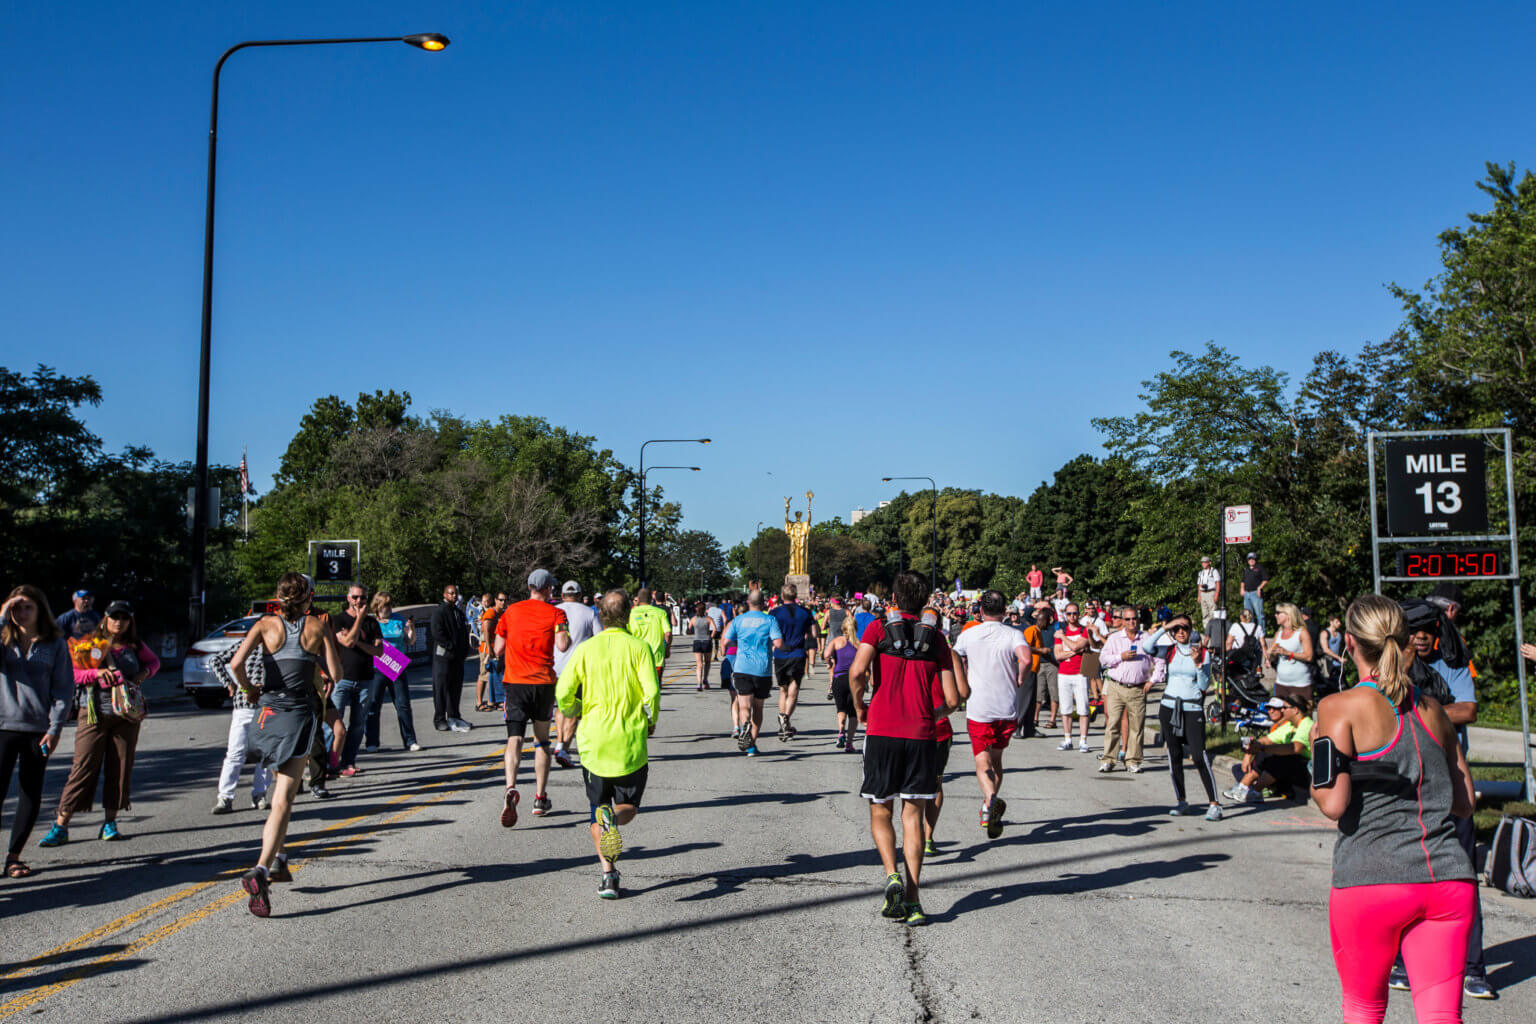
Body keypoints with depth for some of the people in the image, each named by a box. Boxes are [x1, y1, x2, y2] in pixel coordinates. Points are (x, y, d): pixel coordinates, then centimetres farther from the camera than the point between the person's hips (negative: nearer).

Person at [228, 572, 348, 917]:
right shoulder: (318, 627, 0)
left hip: (267, 711, 3)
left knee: (282, 784, 26)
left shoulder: (266, 625, 2)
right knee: (283, 800, -6)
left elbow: (236, 663, -12)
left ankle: (278, 857, 28)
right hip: (301, 714, -3)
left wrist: (248, 689, 6)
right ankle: (260, 871, -22)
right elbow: (336, 674, -2)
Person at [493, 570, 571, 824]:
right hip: (544, 682, -1)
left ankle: (511, 787, -31)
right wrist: (567, 637, 7)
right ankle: (540, 798, 17)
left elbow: (498, 650, 12)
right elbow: (562, 645, -15)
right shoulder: (555, 614, 1)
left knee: (514, 738, -6)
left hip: (515, 681, 1)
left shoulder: (512, 611, 9)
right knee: (542, 739, 14)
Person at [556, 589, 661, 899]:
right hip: (631, 745, -1)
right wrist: (651, 722, 8)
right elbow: (652, 693, -12)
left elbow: (563, 693, -7)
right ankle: (614, 818, -23)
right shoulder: (639, 647, -5)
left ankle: (608, 874, 0)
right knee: (628, 806, 13)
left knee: (597, 812, 14)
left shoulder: (585, 649, -1)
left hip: (593, 742, 1)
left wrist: (575, 713, 15)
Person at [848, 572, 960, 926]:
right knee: (913, 815, 6)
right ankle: (912, 900, 1)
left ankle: (892, 875, -11)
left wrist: (860, 707, 3)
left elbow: (857, 672, -15)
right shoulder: (936, 638, 8)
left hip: (883, 731, -2)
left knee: (880, 811, 12)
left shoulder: (878, 628, 2)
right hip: (922, 736, 2)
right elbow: (951, 700, 4)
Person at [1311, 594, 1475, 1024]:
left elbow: (1334, 804, -11)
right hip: (1449, 878, 4)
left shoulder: (1339, 707, -5)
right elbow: (1465, 803, 16)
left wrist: (1316, 750, 5)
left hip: (1370, 880, -4)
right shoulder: (1431, 709, 12)